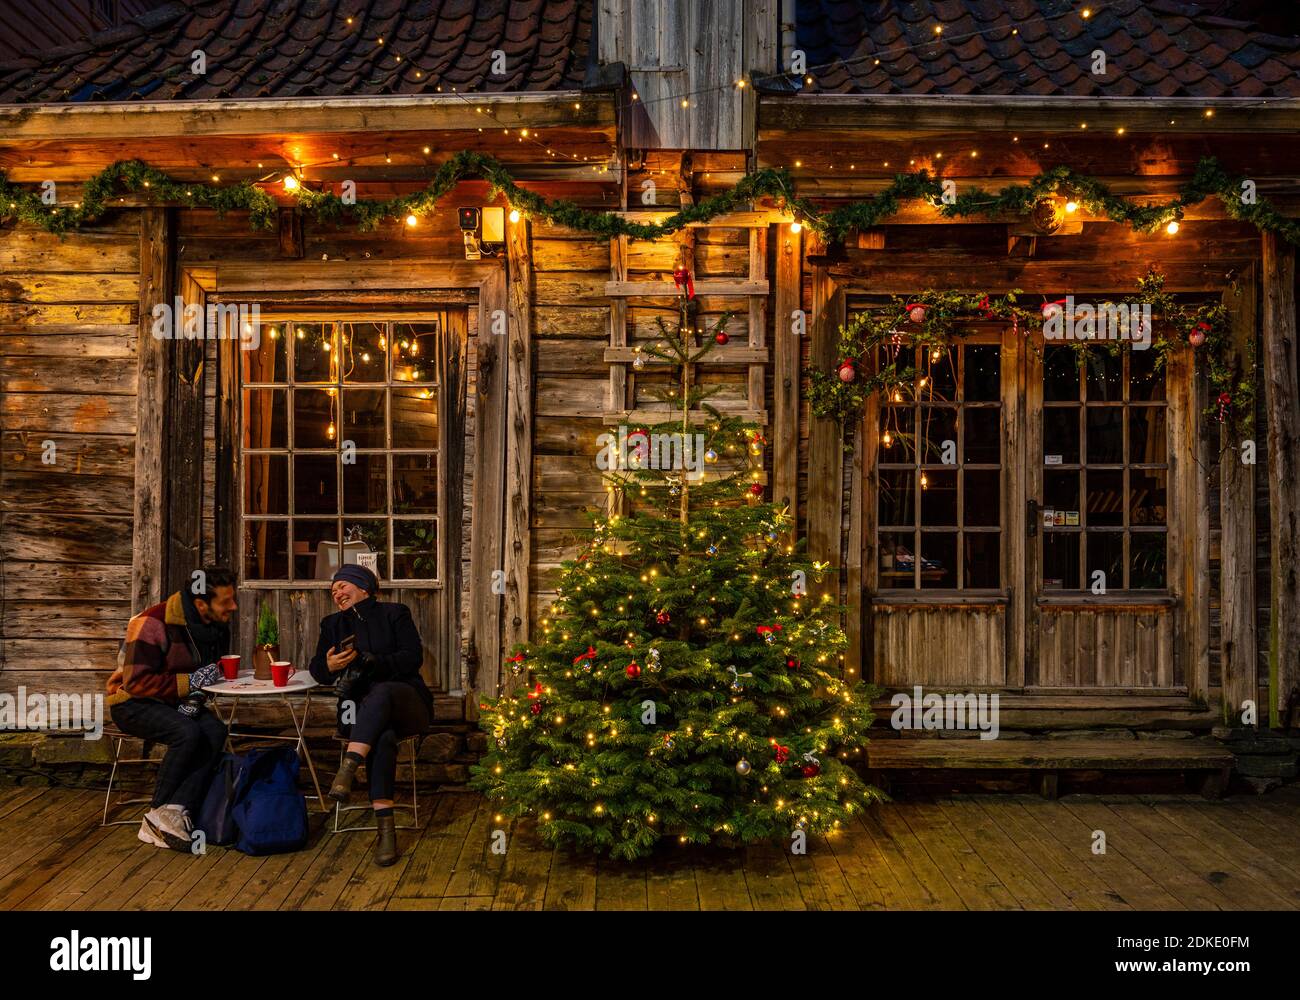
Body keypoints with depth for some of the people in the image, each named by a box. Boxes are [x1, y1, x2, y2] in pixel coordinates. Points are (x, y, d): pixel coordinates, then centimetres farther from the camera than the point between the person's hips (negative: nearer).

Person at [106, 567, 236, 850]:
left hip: (178, 701, 6)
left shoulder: (218, 626, -2)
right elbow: (137, 682, -26)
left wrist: (196, 697, -11)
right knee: (187, 732, -32)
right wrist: (190, 682, -26)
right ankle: (158, 813, -16)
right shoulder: (154, 623, -24)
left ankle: (175, 811, -28)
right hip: (133, 703, -6)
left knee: (215, 731, -24)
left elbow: (214, 670, 9)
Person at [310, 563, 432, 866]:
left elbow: (413, 657, -4)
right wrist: (329, 666, -10)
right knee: (383, 736, -36)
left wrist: (368, 662, -16)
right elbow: (316, 668, 15)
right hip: (360, 707, 1)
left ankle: (347, 768, -52)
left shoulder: (394, 614, 8)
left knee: (380, 692, -40)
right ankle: (385, 827, -43)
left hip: (404, 700, -1)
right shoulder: (332, 624, 21)